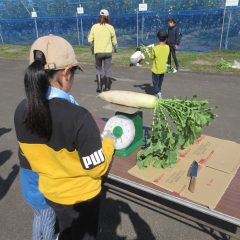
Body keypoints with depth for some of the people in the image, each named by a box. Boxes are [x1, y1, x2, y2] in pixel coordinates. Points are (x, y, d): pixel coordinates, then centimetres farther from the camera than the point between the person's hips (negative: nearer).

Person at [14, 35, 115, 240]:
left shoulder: (22, 111, -15)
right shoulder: (78, 117, -34)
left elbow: (27, 160, -1)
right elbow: (97, 168, -23)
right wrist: (108, 142, -6)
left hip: (50, 192, 5)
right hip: (81, 195, -4)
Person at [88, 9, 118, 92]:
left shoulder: (94, 27, -3)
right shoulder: (110, 27, -5)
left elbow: (90, 40, -2)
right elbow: (114, 41, 1)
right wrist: (115, 48, 20)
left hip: (98, 52, 1)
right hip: (108, 51, -1)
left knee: (98, 69, 16)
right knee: (107, 70, 10)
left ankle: (99, 86, 7)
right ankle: (107, 87, 14)